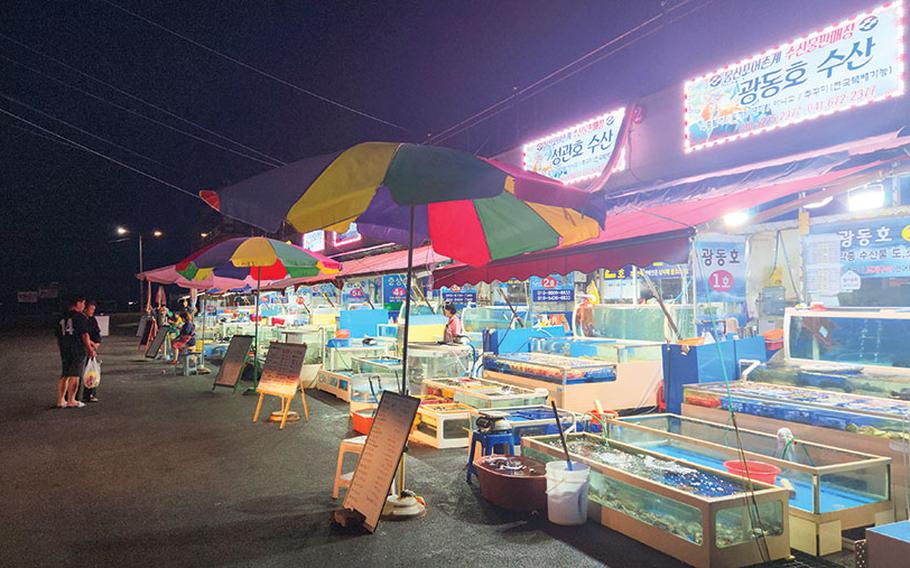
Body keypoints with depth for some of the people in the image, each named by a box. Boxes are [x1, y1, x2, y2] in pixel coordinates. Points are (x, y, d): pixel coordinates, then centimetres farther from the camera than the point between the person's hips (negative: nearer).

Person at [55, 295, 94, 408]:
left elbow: (58, 336, 19)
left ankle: (60, 400, 13)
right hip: (78, 349, -7)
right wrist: (90, 349, -8)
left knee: (64, 375, 13)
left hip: (64, 350, 7)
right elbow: (85, 335, -13)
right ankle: (71, 401, -4)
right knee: (75, 375, -5)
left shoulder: (62, 317, 14)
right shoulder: (80, 317, -9)